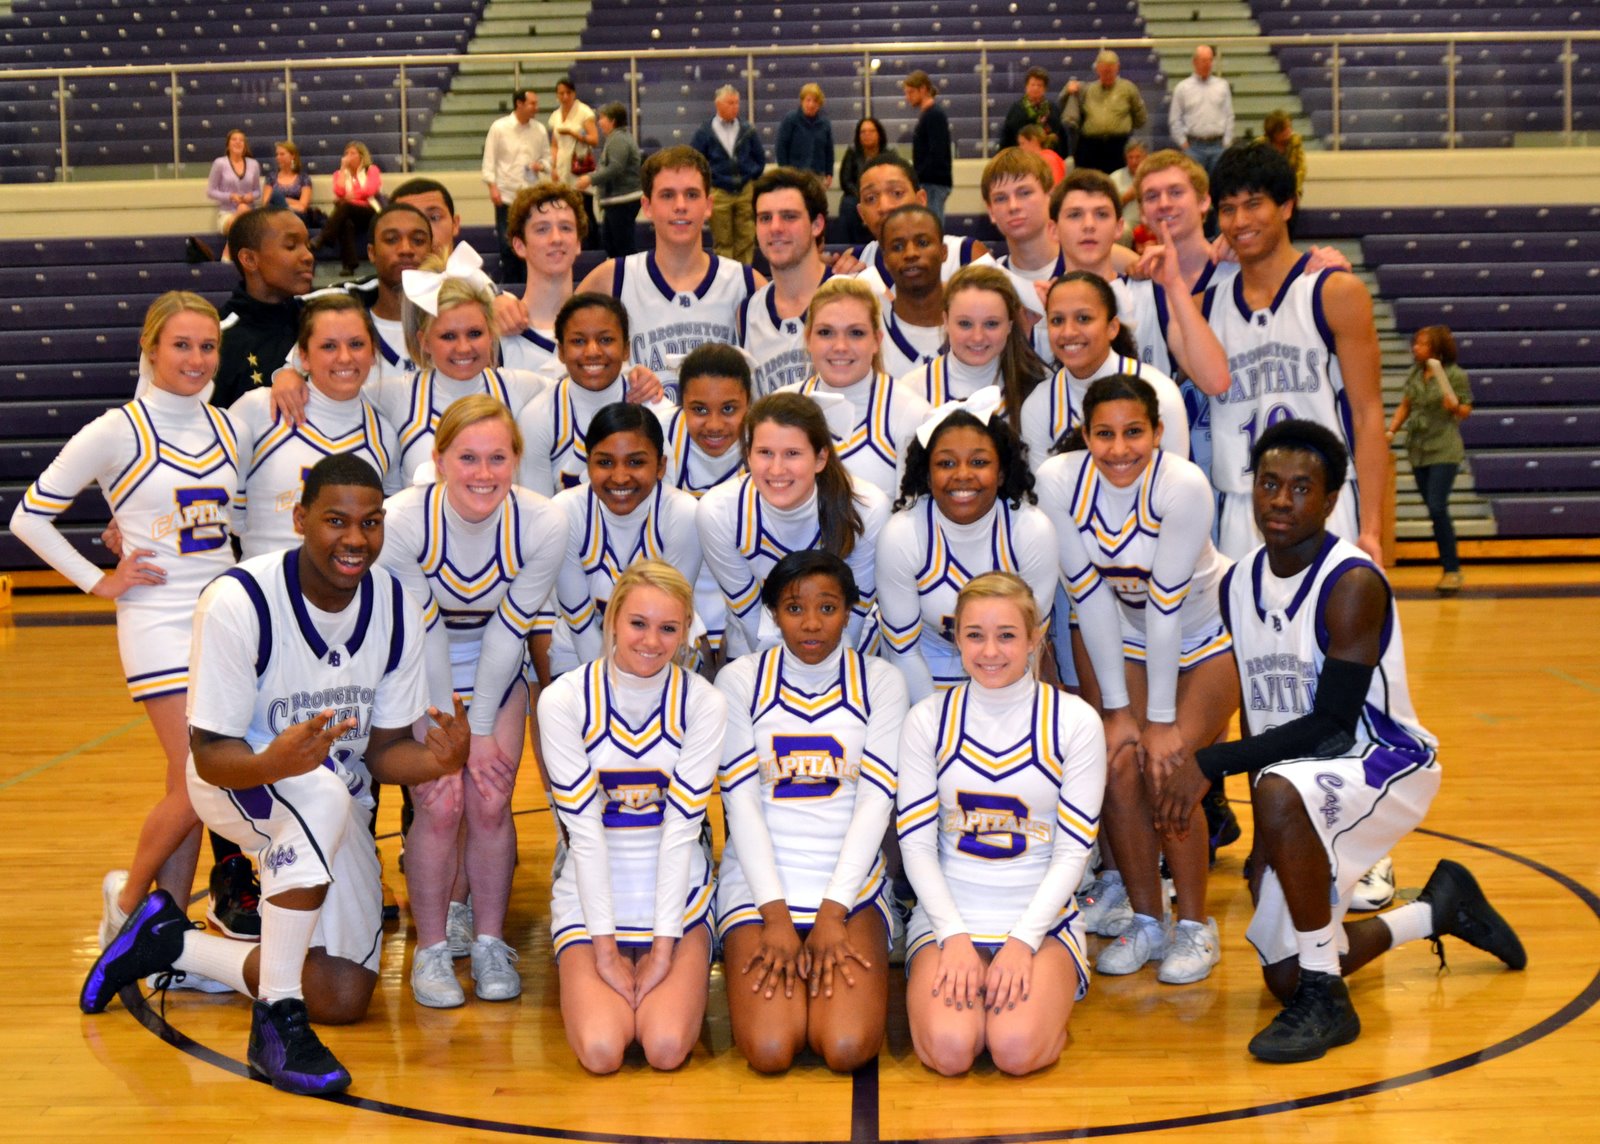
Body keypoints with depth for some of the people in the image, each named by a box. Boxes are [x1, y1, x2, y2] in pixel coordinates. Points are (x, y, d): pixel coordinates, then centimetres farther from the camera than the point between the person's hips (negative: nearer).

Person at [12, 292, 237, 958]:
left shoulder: (226, 427, 9)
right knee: (198, 783, -11)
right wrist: (97, 582, -5)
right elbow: (30, 516, -2)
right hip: (160, 622, -5)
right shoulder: (117, 433, -6)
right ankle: (128, 902, 12)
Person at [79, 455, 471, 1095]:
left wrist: (437, 760, -29)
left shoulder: (395, 606, -12)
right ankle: (276, 1024, -31)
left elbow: (384, 749, -5)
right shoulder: (239, 602, -27)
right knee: (324, 794, -41)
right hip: (240, 777, -5)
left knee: (345, 998, -2)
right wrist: (276, 762, -46)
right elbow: (211, 754, -23)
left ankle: (171, 943, 20)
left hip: (338, 796, 5)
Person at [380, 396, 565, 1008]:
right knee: (440, 803, -11)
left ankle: (490, 942, 13)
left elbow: (509, 630, -14)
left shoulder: (542, 525, -25)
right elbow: (423, 634, -21)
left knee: (490, 802, -7)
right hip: (420, 671, -1)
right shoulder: (401, 521, -29)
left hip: (498, 670, 2)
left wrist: (481, 728, -10)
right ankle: (432, 948, 7)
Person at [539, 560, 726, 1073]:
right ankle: (586, 979, 14)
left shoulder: (703, 704, -6)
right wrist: (605, 948, -13)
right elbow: (584, 829, -11)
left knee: (667, 1047, -20)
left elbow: (681, 829, -8)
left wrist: (664, 946, -13)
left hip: (677, 896, 0)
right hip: (590, 897, 0)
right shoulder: (564, 700, -9)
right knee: (601, 1049, -21)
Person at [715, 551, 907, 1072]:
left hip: (851, 885, 0)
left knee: (848, 1047, -21)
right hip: (759, 883, 0)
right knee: (770, 1049, -20)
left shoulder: (880, 682, 3)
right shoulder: (740, 680, 2)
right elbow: (741, 801, -3)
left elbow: (876, 801, -3)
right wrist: (775, 915, -12)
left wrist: (832, 914, -11)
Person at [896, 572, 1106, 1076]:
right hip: (947, 916, 1)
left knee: (1018, 1049, -25)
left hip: (1042, 919, 0)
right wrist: (955, 937, -12)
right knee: (949, 1049, -25)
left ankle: (1051, 993, 8)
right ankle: (945, 981, 7)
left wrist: (1023, 941, -13)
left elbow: (1073, 850, -3)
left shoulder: (1074, 722, -2)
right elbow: (916, 843, 0)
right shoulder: (928, 720, 0)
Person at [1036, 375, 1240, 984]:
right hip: (1115, 633, 3)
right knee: (1119, 768, -9)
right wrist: (1117, 707, -13)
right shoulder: (1059, 480, -23)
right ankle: (1146, 920, 10)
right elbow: (1088, 594, -17)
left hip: (1206, 635, -3)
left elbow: (1166, 603, -27)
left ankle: (1194, 925, 5)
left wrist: (1162, 719, -20)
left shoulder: (1184, 486, -31)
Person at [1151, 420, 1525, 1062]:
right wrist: (1267, 846, 8)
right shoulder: (1239, 584, 2)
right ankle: (1440, 909, 34)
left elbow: (1332, 722, -25)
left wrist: (1209, 765, -28)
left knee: (1279, 791, -40)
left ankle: (1327, 1003, -25)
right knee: (1282, 977, 7)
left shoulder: (1353, 584, -20)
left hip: (1387, 763, -8)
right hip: (1301, 773, 8)